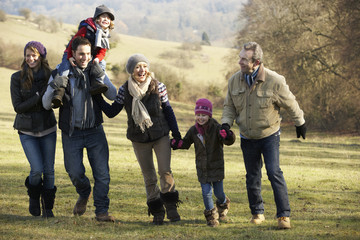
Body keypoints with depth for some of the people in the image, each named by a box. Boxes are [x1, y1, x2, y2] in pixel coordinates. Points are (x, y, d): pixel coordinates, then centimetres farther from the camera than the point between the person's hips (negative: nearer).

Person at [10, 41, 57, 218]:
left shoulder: (50, 76, -2)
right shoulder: (17, 78, -8)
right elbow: (18, 107, -12)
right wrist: (39, 96, -20)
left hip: (48, 128, 2)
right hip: (27, 131, -2)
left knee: (49, 170, 1)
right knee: (37, 170, -11)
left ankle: (48, 208, 16)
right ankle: (33, 197, 19)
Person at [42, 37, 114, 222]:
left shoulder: (95, 71, 3)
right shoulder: (60, 73, -1)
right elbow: (47, 104, -4)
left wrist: (101, 76, -18)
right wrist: (53, 86, -25)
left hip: (95, 130, 1)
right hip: (72, 133, -1)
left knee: (102, 173, -6)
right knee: (75, 172, -4)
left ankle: (102, 211, 4)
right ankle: (84, 194, 29)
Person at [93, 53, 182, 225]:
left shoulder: (158, 87, -7)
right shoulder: (125, 90, -7)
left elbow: (167, 110, 2)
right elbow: (111, 112, -2)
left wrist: (176, 133, 0)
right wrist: (98, 98, -13)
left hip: (161, 136, -1)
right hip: (139, 139, 1)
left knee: (165, 170, -14)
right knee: (149, 177, 6)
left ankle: (171, 206, 0)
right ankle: (157, 212, 16)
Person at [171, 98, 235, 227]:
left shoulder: (216, 128, -12)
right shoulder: (193, 130, 0)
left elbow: (229, 141, -21)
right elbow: (185, 143, 13)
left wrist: (228, 136, -45)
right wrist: (175, 143, -6)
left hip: (217, 166, -2)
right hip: (202, 168, 2)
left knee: (219, 192, 7)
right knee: (206, 193, -3)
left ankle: (223, 206, 40)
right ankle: (211, 216, 13)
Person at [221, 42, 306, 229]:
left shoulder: (274, 81, -20)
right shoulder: (235, 80, -8)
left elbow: (290, 104, -4)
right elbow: (229, 106, 7)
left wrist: (300, 124, 8)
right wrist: (226, 123, -11)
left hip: (269, 136, -4)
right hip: (247, 138, 4)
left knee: (274, 172, -14)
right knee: (252, 177, 11)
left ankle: (284, 215, -8)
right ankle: (257, 212, 28)